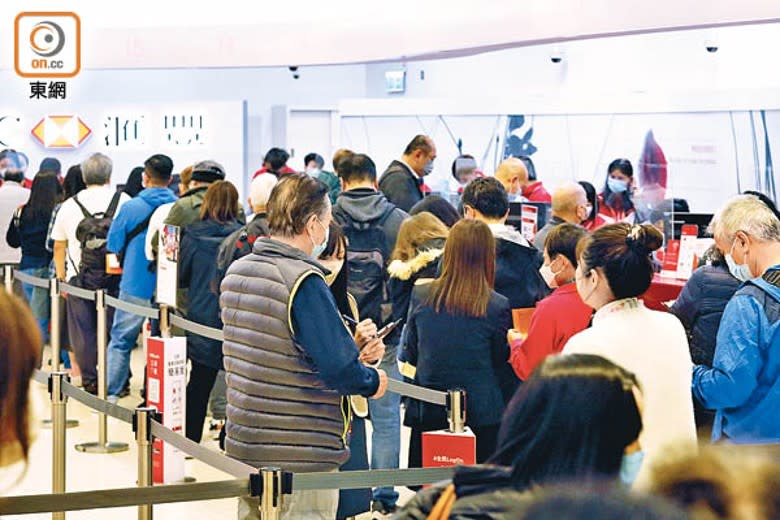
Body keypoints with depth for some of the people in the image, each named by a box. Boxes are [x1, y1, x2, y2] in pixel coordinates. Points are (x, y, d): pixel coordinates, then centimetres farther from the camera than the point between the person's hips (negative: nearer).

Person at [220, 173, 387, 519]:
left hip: (244, 445, 8)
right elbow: (338, 366, -22)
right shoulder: (304, 282, -18)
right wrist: (373, 382, -2)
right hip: (301, 454, -8)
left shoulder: (235, 272, 8)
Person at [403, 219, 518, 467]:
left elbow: (410, 355, 8)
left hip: (427, 413, 2)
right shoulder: (498, 307, -11)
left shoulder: (420, 296, -4)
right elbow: (504, 365, -2)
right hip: (482, 415, -2)